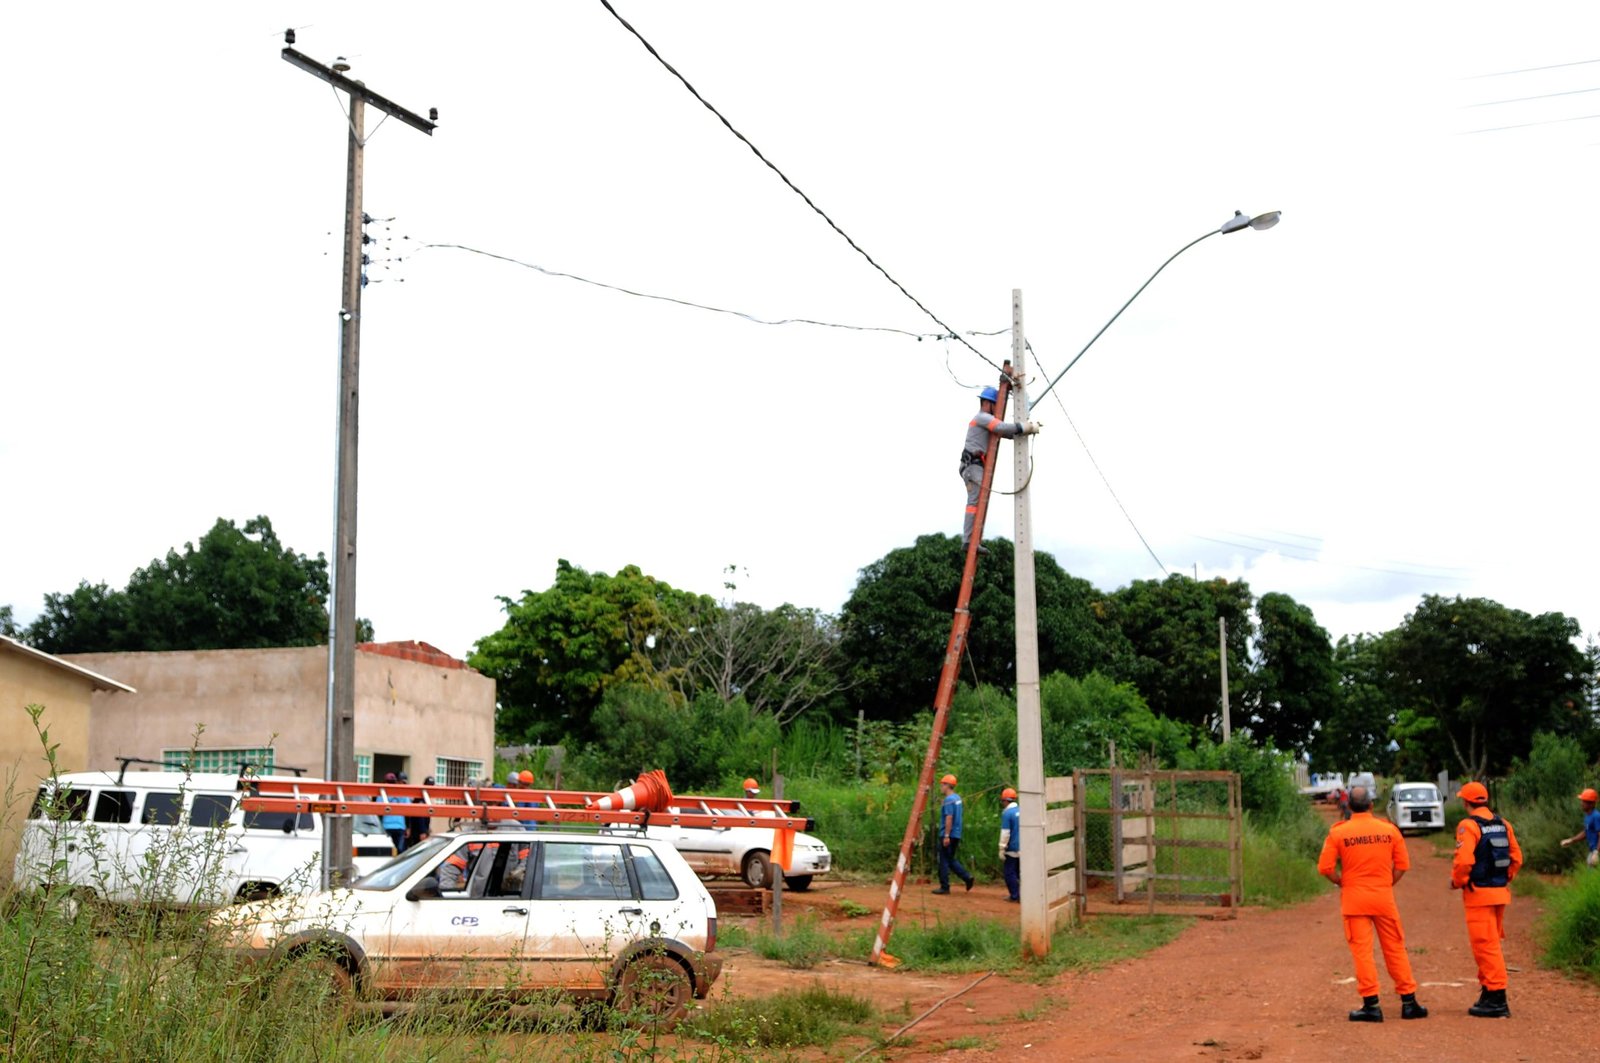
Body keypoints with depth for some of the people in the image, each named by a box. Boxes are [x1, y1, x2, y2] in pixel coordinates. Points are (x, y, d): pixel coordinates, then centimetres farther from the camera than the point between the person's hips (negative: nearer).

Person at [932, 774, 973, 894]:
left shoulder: (948, 800, -16)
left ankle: (945, 887, 2)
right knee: (951, 860, 17)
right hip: (956, 834, 9)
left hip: (948, 835, -9)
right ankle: (967, 878, 5)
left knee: (944, 861, -1)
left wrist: (946, 836, -23)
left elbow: (949, 818, -22)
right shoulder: (958, 798, 12)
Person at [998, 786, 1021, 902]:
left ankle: (1015, 896, -1)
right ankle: (1021, 894, 14)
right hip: (1023, 848, 7)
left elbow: (1005, 833, -16)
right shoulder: (1022, 811, 7)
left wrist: (1002, 849, -11)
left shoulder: (1006, 813, -14)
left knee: (1009, 872, 1)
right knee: (1019, 871, 15)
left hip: (1012, 849, -7)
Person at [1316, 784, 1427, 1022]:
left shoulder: (1338, 832, -6)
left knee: (1361, 951, 2)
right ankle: (1409, 1002, 15)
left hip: (1354, 898, -2)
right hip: (1384, 896, 2)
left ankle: (1371, 1004, 0)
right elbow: (1402, 865, 3)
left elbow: (1325, 868, -8)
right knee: (1395, 949, 11)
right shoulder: (1389, 830, 1)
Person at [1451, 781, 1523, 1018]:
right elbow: (1516, 857, 11)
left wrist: (1456, 881, -6)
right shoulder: (1503, 824, 10)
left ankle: (1497, 1000, -5)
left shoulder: (1468, 825, -13)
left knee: (1485, 946, -4)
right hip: (1500, 892, 8)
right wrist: (1505, 879, 18)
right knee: (1491, 944, 18)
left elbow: (1464, 861, -21)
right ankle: (1489, 994, 24)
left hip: (1478, 893, -8)